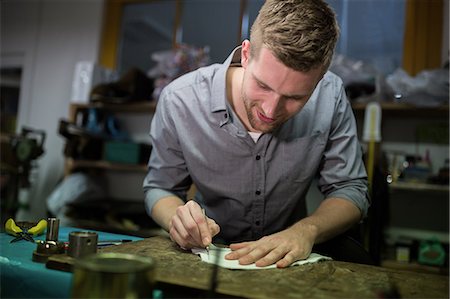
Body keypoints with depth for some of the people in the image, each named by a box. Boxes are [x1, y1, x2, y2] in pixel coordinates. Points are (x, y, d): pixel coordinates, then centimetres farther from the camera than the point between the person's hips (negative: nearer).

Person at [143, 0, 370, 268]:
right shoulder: (179, 101, -20)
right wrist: (178, 218, -28)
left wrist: (306, 231, -30)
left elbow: (350, 189, -10)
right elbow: (160, 187, -5)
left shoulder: (330, 96, -18)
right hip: (212, 254, 1)